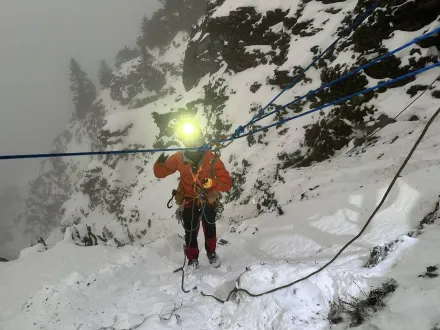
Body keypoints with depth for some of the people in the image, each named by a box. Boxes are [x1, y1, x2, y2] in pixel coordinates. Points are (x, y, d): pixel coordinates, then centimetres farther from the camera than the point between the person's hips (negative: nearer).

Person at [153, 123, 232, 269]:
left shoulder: (211, 158, -22)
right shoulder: (179, 158, -16)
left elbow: (227, 183, -22)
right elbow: (160, 173, -8)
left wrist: (210, 182, -40)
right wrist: (160, 163, -30)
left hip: (208, 201, 1)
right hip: (189, 202, 0)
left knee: (210, 228, 21)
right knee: (190, 232, -1)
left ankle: (211, 253, 48)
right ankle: (192, 259, 27)